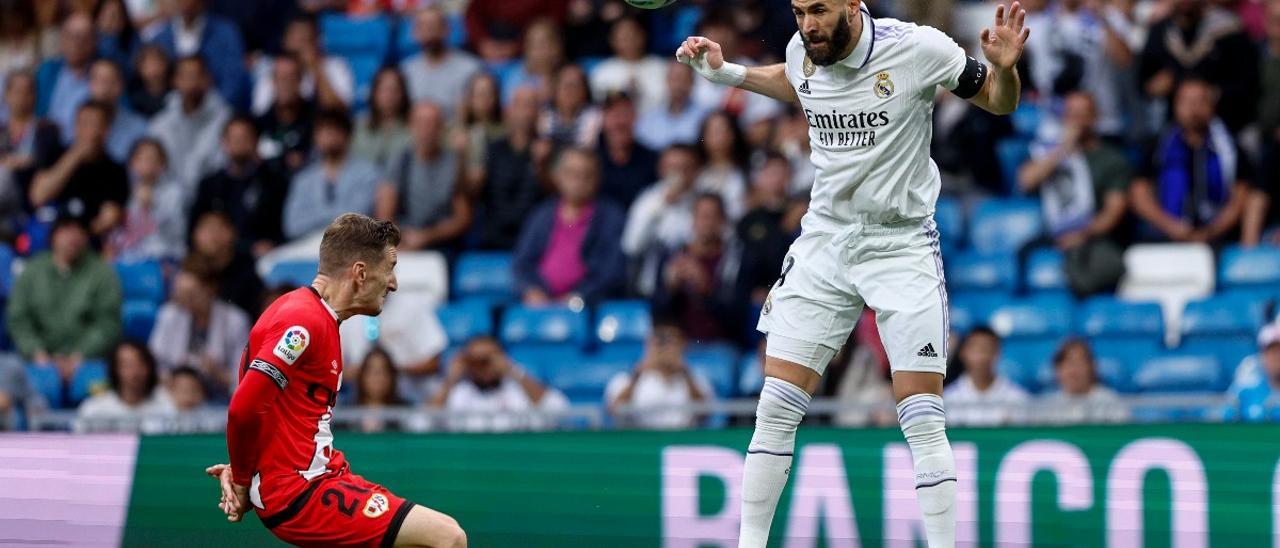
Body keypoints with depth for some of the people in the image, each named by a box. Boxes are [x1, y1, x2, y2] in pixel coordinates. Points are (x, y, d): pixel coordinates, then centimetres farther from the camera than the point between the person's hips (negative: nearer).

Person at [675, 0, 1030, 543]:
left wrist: (1004, 67, -23)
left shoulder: (916, 48, -15)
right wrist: (726, 72, 12)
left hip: (901, 246, -4)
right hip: (823, 240, 4)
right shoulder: (802, 51, -3)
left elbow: (998, 101, -2)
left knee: (922, 418, -9)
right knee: (777, 406, -1)